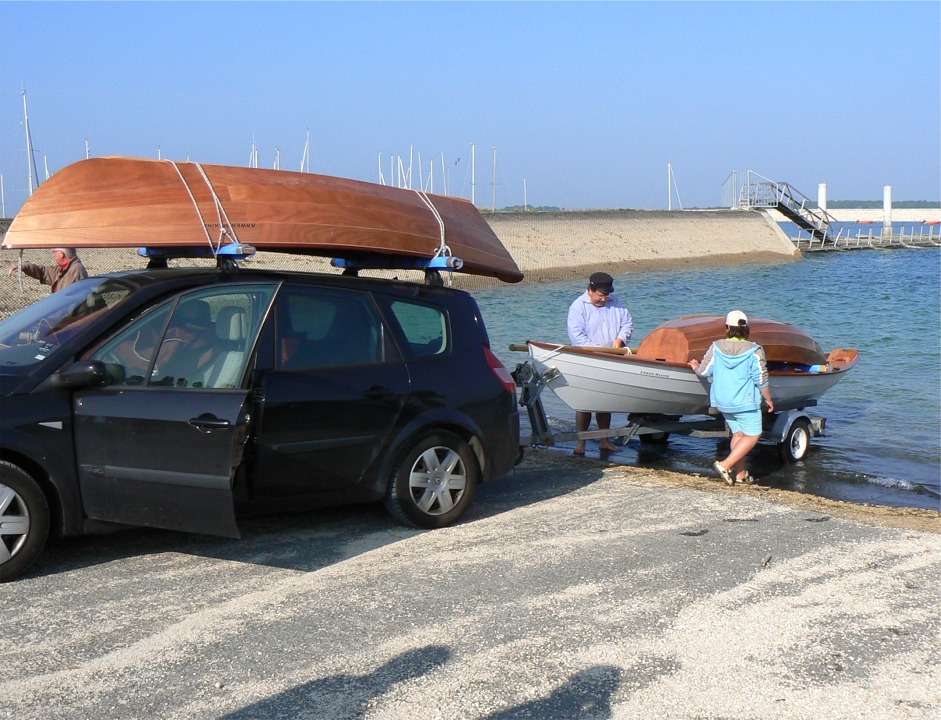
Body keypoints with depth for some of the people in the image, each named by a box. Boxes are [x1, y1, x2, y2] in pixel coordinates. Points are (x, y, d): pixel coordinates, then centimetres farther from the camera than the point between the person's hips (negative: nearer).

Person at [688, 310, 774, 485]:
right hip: (745, 402, -5)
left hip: (722, 402, 5)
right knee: (752, 435, 5)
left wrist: (696, 367, 25)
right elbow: (761, 380, -10)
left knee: (738, 434, 17)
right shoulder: (754, 351, -13)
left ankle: (741, 473, 17)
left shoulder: (716, 348, -4)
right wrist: (768, 399, 5)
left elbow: (704, 372, 2)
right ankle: (725, 465, -8)